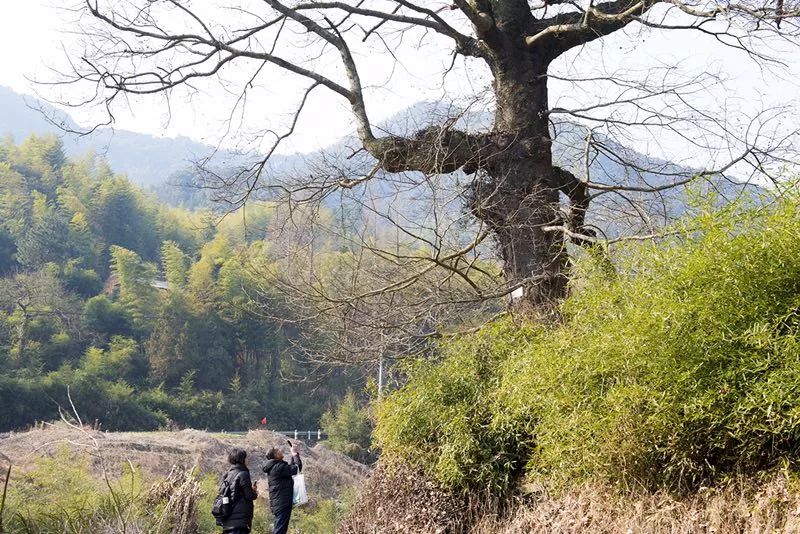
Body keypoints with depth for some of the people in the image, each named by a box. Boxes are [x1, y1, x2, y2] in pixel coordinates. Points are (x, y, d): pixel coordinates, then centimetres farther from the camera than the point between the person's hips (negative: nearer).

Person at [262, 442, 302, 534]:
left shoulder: (274, 467, 14)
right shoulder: (278, 467, -17)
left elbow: (291, 467, 23)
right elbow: (297, 468, -19)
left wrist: (295, 455, 12)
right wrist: (295, 454, -6)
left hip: (278, 503, 10)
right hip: (282, 504, -10)